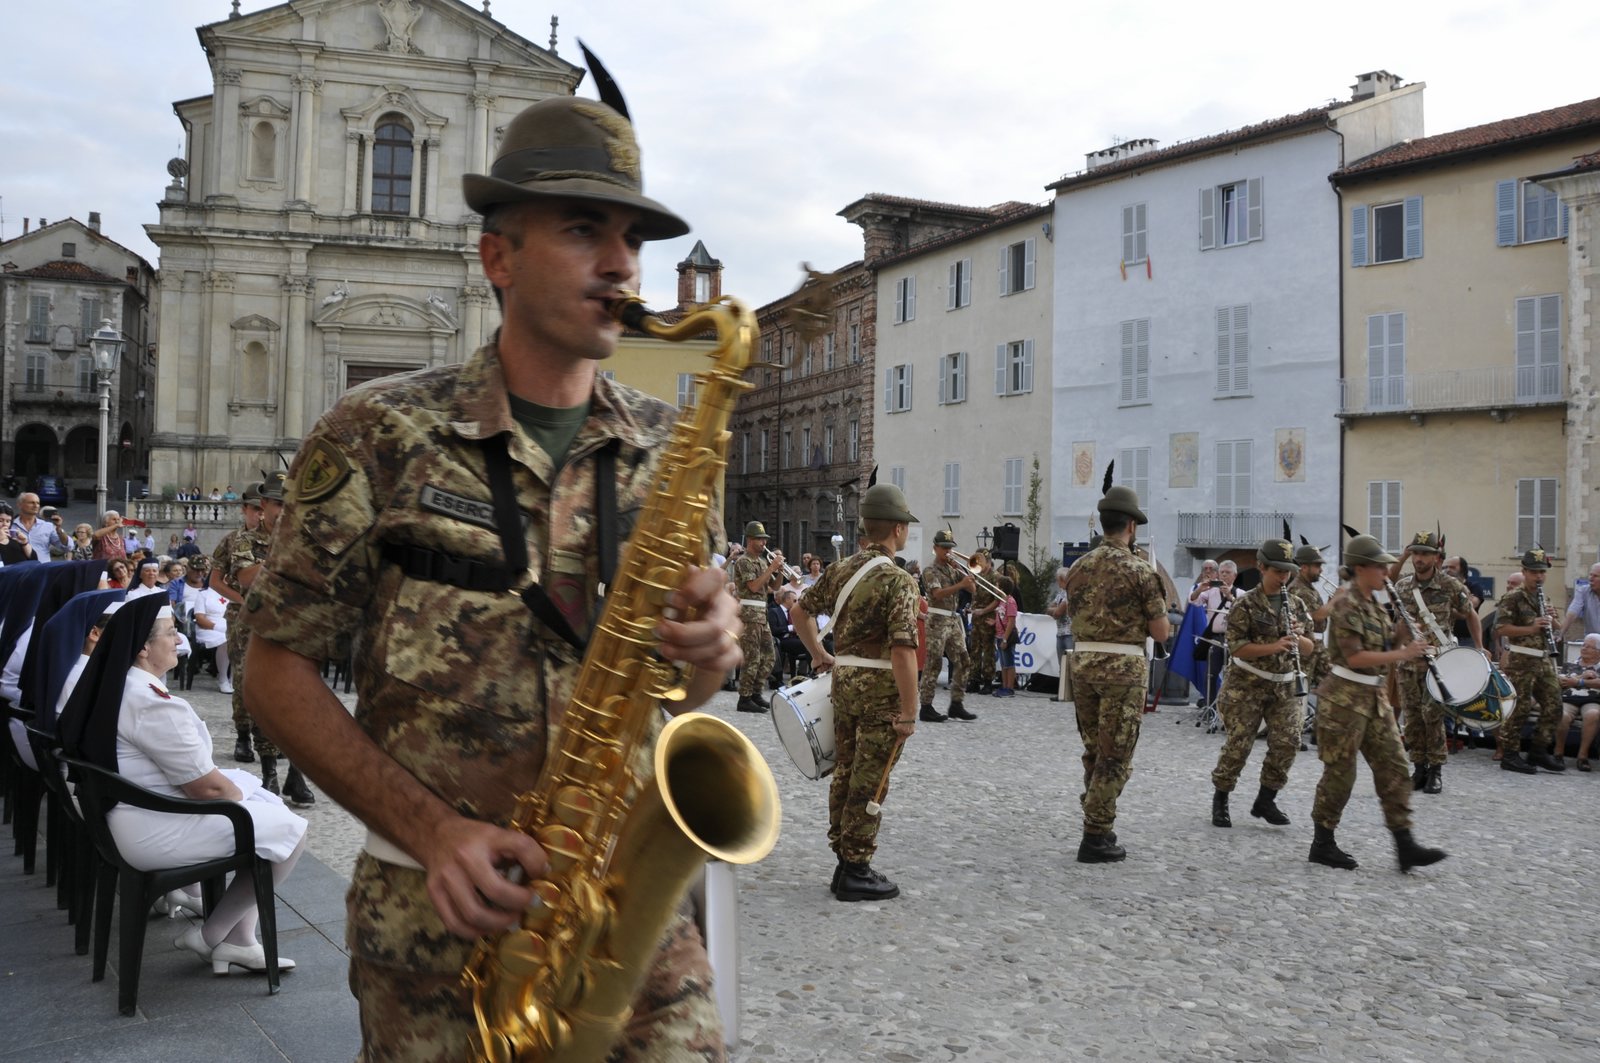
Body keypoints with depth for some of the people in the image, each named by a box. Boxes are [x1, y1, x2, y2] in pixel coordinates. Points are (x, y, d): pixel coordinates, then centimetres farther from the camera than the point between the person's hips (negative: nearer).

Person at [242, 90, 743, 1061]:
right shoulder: (379, 435, -5)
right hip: (441, 905, -2)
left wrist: (713, 647, -14)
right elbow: (278, 666, -3)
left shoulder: (667, 449, 4)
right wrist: (432, 828, -15)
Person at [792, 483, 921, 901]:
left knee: (845, 773, 16)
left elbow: (800, 611, 15)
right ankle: (857, 872, 10)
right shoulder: (898, 580, -17)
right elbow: (902, 651, -23)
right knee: (869, 783, 2)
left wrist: (819, 655, 25)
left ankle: (845, 861, 27)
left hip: (844, 679, 7)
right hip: (881, 686, -7)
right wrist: (909, 713, -18)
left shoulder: (840, 569, 6)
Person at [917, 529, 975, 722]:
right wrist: (960, 585, -33)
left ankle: (957, 704, 11)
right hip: (937, 621, -7)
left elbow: (973, 589, 11)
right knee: (933, 664, -6)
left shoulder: (954, 569, 15)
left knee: (961, 661, 4)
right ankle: (926, 708, -2)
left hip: (954, 620, 7)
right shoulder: (931, 571, -5)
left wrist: (966, 572, -3)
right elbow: (938, 593, -22)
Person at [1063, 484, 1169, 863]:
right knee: (1115, 755, 2)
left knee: (1094, 751, 18)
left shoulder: (1078, 567, 6)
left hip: (1083, 662, 5)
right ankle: (1096, 838, 4)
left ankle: (1098, 825, 26)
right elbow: (1160, 632, -8)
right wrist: (1162, 621, 14)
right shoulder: (1139, 569, -9)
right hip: (1123, 667, -5)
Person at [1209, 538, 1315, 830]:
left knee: (1287, 742, -5)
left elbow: (1309, 650, 10)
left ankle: (1265, 801, 12)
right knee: (1239, 744, -4)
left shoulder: (1296, 605, 8)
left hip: (1285, 686, 5)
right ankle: (1219, 800, 13)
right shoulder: (1246, 605, -8)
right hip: (1248, 685, -5)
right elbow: (1237, 647, -15)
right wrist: (1273, 647, -27)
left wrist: (1299, 638, -12)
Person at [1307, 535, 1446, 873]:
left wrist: (1402, 637, -1)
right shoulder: (1346, 606, -15)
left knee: (1393, 766, 4)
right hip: (1344, 697, -9)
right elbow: (1355, 657, -22)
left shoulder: (1373, 605, 13)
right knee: (1340, 772, 0)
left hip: (1374, 696, 9)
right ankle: (1322, 844, 12)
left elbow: (1380, 649, 17)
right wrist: (1402, 654, -20)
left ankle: (1404, 845, 7)